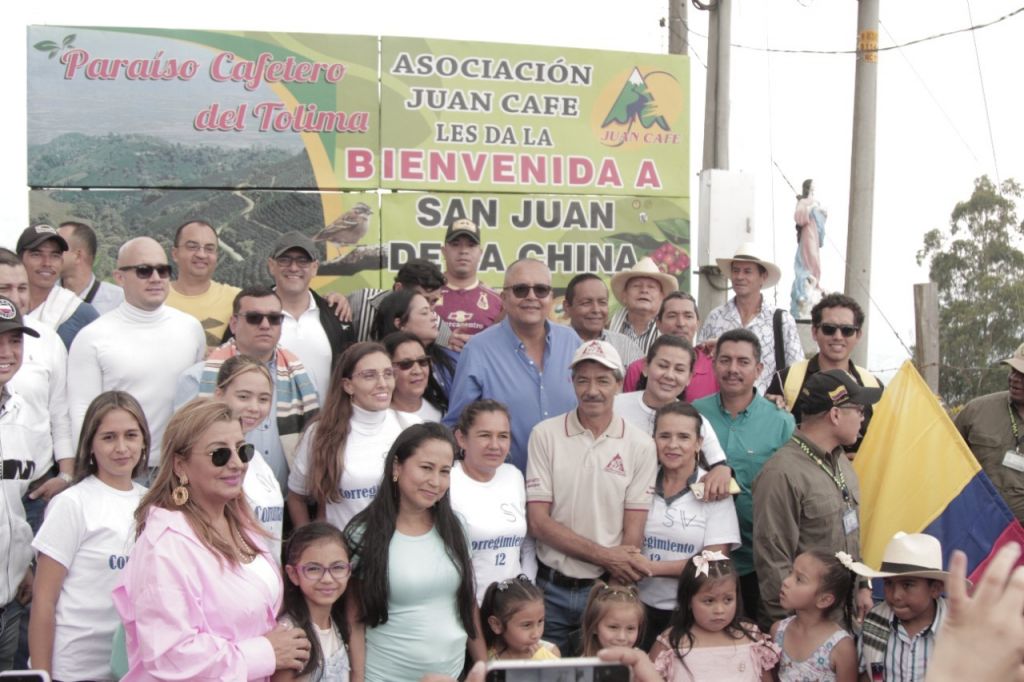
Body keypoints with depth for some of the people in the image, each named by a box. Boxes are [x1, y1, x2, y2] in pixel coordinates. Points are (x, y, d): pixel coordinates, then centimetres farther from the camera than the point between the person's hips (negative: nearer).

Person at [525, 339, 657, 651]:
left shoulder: (640, 445, -2)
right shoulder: (545, 434, -3)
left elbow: (633, 533, -2)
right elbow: (538, 521, -7)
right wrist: (603, 556, -13)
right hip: (551, 587, 0)